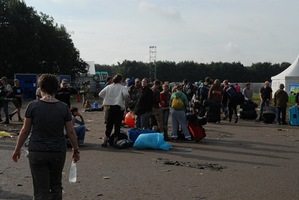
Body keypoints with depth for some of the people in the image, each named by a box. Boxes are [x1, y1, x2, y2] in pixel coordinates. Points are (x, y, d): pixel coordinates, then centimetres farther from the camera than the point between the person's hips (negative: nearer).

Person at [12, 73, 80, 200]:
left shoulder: (33, 106, -7)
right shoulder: (64, 108, -3)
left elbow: (25, 131, -2)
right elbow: (71, 132, 0)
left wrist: (17, 149, 10)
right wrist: (76, 150, 12)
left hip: (37, 153, -2)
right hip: (58, 153, 2)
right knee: (56, 186, 19)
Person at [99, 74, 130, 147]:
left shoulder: (108, 87, 10)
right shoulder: (122, 87, -3)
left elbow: (100, 94, 5)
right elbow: (126, 94, -21)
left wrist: (107, 99, 11)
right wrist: (125, 100, -1)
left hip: (110, 107, 4)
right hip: (119, 107, -3)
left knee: (109, 124, 9)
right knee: (117, 125, 4)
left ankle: (105, 141, 6)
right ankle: (115, 141, 5)